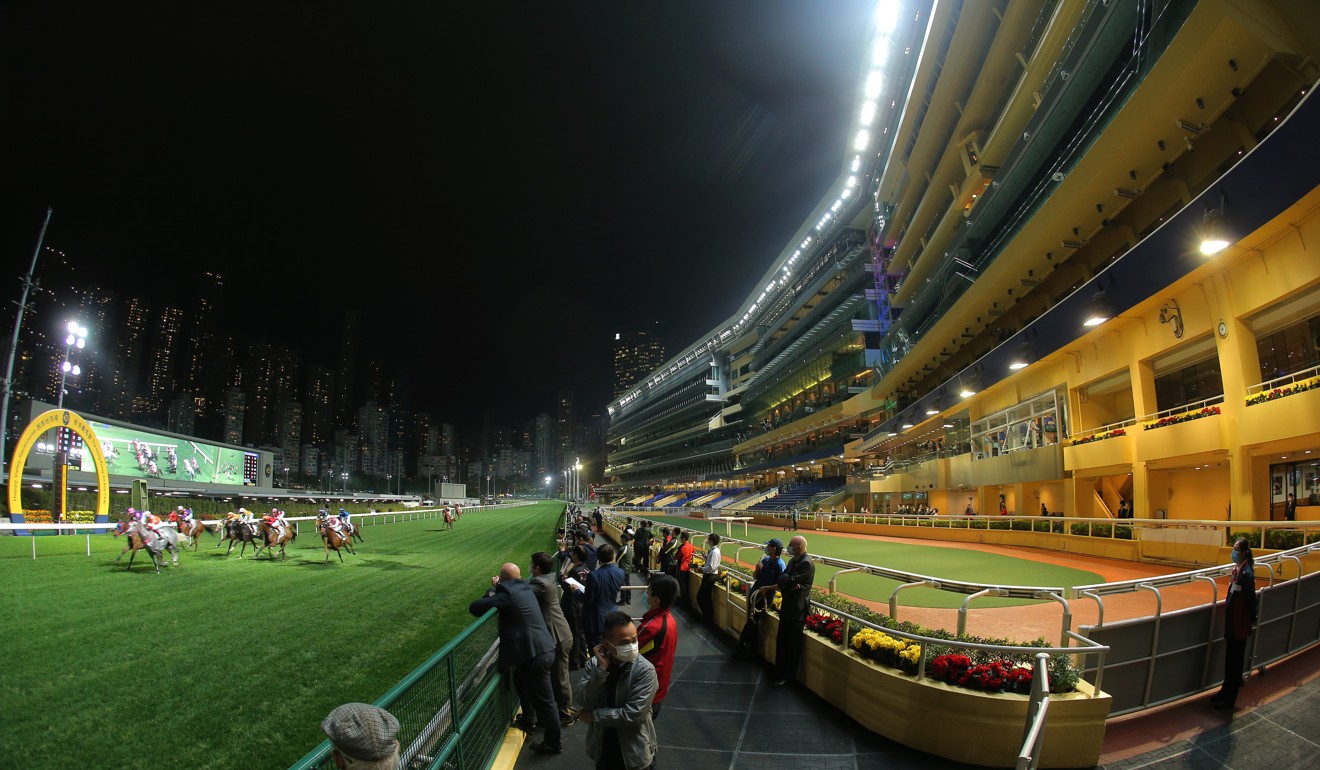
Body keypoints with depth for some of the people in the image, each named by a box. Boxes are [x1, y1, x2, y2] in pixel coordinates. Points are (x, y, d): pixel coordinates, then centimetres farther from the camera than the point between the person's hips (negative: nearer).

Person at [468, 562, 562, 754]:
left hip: (535, 654, -10)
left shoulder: (507, 591, -15)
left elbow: (474, 608, -13)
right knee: (521, 680, 31)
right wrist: (497, 588, 11)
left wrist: (492, 592, 3)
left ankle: (553, 743, 19)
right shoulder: (523, 587, 10)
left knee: (544, 701, 5)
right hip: (541, 648, 10)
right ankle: (529, 720, 48)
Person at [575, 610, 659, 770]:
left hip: (633, 751, -3)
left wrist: (594, 716, -15)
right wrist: (601, 668, -25)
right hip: (601, 747, 3)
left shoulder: (645, 670, -20)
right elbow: (584, 703, -15)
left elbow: (633, 714, -24)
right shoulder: (595, 663, -8)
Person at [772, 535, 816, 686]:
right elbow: (781, 579, 7)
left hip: (797, 609, -9)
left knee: (792, 644, 4)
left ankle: (787, 675, 16)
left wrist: (785, 578, -4)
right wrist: (788, 584, -13)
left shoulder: (806, 563, -19)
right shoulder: (793, 561, 10)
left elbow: (790, 581, -24)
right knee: (781, 640, 17)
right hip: (786, 607, 9)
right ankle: (779, 670, 31)